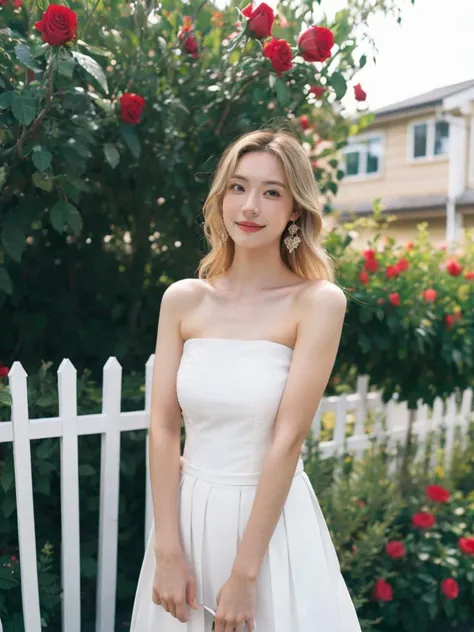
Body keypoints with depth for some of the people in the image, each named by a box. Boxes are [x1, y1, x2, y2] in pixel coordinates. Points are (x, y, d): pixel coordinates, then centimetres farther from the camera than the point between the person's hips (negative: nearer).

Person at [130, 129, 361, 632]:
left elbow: (288, 439, -16)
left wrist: (244, 575, -15)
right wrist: (168, 553, -8)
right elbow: (163, 428, -4)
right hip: (188, 510, 3)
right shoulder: (182, 300, -3)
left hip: (272, 515, -3)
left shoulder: (318, 302, -12)